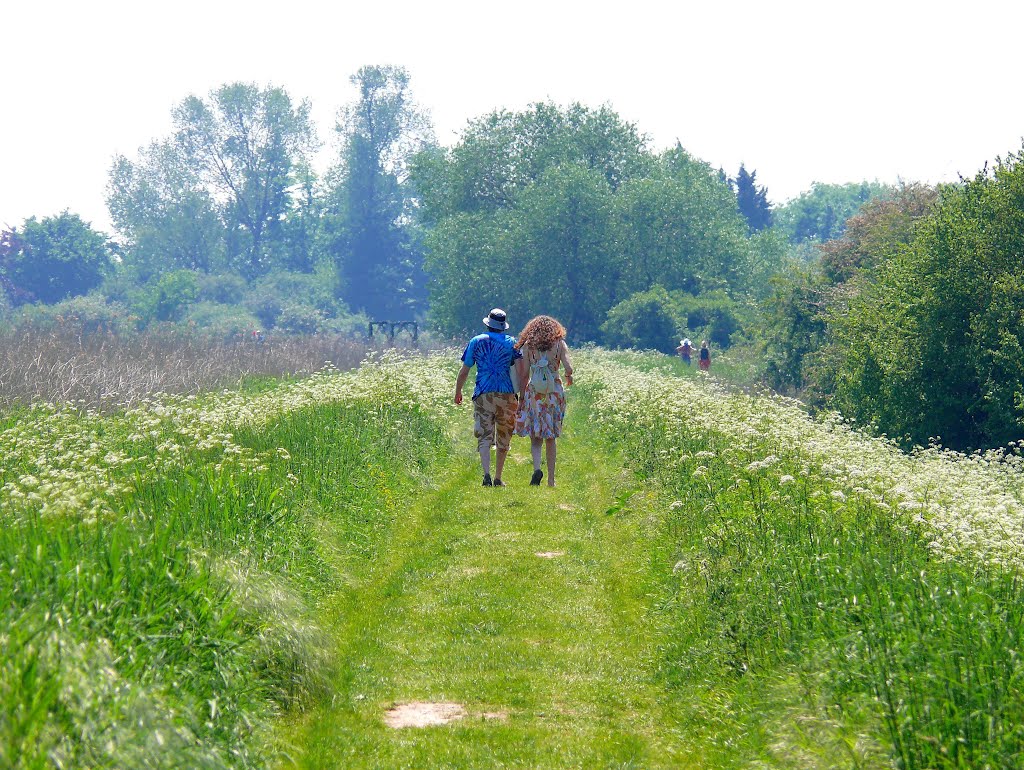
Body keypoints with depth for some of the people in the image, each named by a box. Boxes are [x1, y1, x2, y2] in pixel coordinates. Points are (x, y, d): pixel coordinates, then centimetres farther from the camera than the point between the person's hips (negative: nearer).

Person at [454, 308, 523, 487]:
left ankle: (486, 474, -26)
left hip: (483, 394, 0)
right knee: (503, 438, 11)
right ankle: (498, 478, 16)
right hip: (506, 394, 0)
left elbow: (464, 371, 9)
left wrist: (458, 391, 21)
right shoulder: (511, 343, 6)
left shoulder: (476, 341, 8)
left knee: (484, 436, -5)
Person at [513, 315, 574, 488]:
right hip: (554, 392, 1)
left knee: (536, 437, 2)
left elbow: (524, 374, -1)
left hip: (533, 393, -1)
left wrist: (521, 396, 4)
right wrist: (568, 377, 14)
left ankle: (537, 468, -24)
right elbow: (568, 368, -9)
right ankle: (551, 479, 13)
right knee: (551, 438, 12)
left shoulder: (528, 345, 2)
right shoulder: (559, 344, 2)